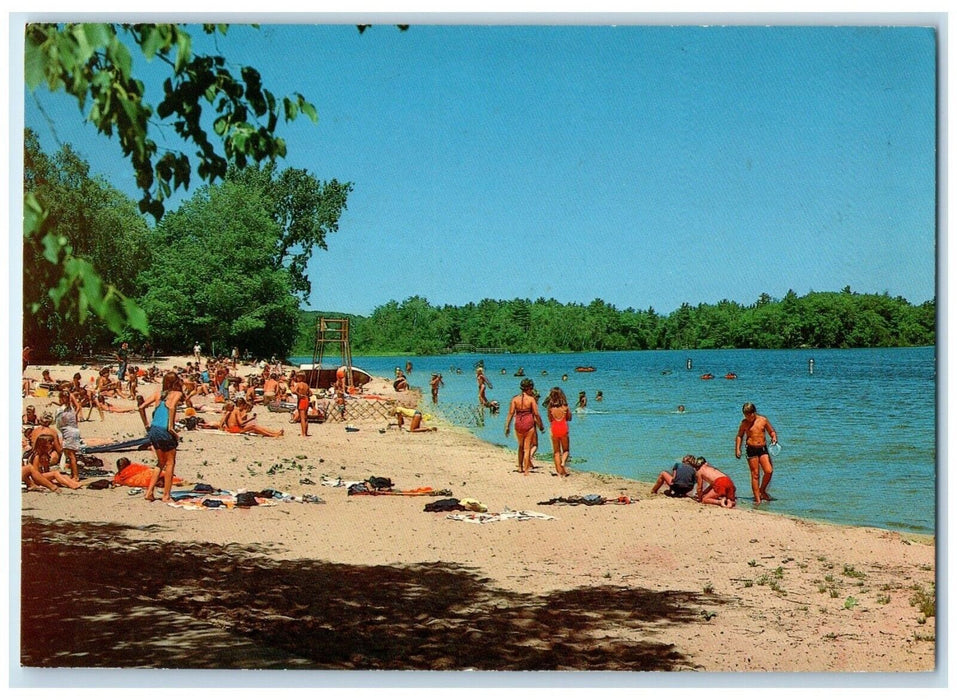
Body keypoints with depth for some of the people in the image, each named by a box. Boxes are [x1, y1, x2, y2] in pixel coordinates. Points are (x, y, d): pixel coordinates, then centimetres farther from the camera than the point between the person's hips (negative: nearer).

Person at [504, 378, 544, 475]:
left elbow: (511, 413, -2)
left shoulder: (515, 398, 1)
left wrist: (507, 426, 3)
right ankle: (526, 470, 2)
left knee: (521, 446, 23)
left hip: (518, 424, 3)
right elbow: (536, 414, -6)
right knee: (527, 448, 4)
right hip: (529, 424, -3)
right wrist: (541, 426, 5)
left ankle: (520, 467, 29)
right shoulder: (531, 399, -6)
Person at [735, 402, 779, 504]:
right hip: (751, 449, -1)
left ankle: (762, 490, 14)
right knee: (755, 474, -2)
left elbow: (771, 431, 13)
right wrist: (737, 449, 4)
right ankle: (757, 499, 2)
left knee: (769, 471, -11)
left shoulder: (763, 420, 2)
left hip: (763, 449, 2)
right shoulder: (744, 423, 1)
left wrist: (774, 437, -8)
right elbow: (739, 436, 11)